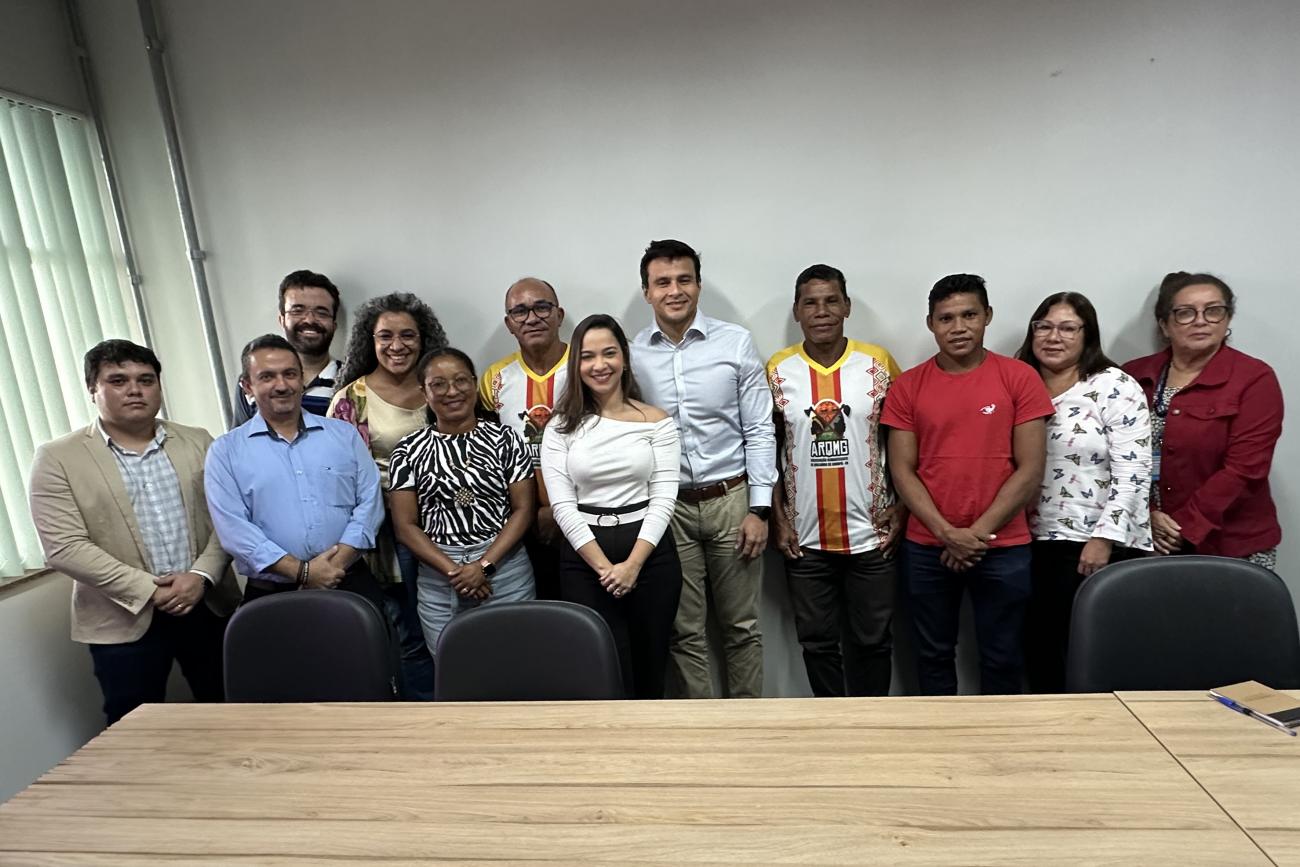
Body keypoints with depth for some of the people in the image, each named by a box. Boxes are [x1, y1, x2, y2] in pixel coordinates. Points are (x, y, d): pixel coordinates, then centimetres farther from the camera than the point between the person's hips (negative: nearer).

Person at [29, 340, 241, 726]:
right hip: (124, 620, -2)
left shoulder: (198, 443, 6)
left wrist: (202, 576, -13)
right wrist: (148, 590, -15)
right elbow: (65, 548, -10)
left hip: (210, 606, 2)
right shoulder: (57, 458, -2)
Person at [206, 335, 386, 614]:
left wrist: (337, 562, -12)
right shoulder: (226, 450, 3)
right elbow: (232, 526, -6)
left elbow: (369, 501, 1)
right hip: (272, 594, -1)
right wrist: (301, 571, -14)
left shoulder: (344, 434, 7)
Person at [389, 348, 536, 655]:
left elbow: (523, 508, -2)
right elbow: (405, 525, 0)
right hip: (438, 579, 1)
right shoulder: (409, 450, 3)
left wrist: (484, 565, -12)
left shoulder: (504, 438, 1)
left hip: (505, 568, -1)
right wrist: (453, 571, -11)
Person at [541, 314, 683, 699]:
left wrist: (633, 564, -14)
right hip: (584, 561, 0)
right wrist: (604, 566, -12)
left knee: (650, 667, 11)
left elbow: (663, 497, -4)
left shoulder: (656, 421, 1)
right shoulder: (561, 428, 3)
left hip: (651, 555, 0)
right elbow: (563, 505, -4)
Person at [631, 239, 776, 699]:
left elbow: (759, 431, -2)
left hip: (731, 499, -1)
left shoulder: (736, 342, -4)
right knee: (684, 631, 12)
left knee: (741, 625, 11)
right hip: (667, 505, 1)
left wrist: (759, 508, -5)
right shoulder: (632, 355, 0)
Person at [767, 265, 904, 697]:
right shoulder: (777, 370, -2)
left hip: (871, 534, 0)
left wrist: (900, 511, -2)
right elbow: (767, 449, 3)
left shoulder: (879, 363, -2)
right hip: (805, 538, 1)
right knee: (818, 641, 13)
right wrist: (778, 519, -2)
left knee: (871, 640, 13)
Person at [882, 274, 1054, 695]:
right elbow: (902, 471, -1)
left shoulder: (1020, 378, -2)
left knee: (1001, 657, 13)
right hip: (927, 548, 1)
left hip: (1004, 547, -1)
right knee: (934, 654, 13)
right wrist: (947, 533, -11)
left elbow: (1030, 470, -5)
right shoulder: (907, 386, 1)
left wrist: (977, 533, -10)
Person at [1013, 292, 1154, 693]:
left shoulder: (1115, 387, -5)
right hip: (1033, 544, 5)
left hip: (1095, 546, -5)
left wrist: (1104, 538, -16)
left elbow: (1132, 473, -11)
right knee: (1037, 650, 11)